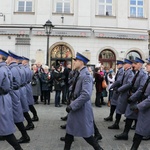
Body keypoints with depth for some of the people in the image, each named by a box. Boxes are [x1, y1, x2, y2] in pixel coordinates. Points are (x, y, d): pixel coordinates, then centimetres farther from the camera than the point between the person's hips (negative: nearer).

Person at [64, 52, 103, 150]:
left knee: (85, 132, 4)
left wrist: (72, 106, -25)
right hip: (76, 108, 9)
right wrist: (72, 105, 15)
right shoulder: (80, 74, 10)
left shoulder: (86, 76, -21)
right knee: (70, 129, 15)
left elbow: (86, 95, -30)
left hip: (82, 109, -9)